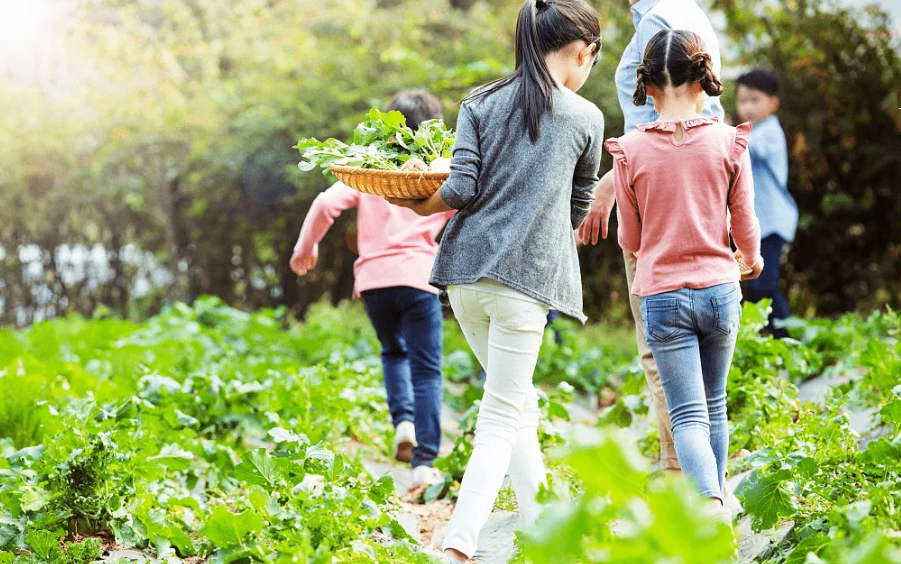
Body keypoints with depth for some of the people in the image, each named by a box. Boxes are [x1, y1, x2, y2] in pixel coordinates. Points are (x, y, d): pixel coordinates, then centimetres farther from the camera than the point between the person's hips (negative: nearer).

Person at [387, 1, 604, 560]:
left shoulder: (480, 104, 7)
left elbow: (462, 189, -3)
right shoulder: (585, 118, 1)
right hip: (525, 277, -4)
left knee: (518, 406, 19)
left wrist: (419, 206, 15)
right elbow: (578, 209, 12)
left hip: (466, 269, 4)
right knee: (502, 419, -1)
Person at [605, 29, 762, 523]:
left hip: (663, 294, -2)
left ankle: (710, 505, -24)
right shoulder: (728, 143, -5)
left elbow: (629, 240, 3)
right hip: (720, 288, 2)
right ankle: (713, 504, 29)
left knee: (688, 415, -1)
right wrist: (753, 259, 26)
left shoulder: (631, 150, -7)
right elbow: (745, 227, 2)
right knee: (714, 406, 19)